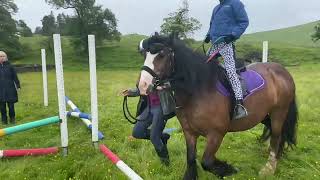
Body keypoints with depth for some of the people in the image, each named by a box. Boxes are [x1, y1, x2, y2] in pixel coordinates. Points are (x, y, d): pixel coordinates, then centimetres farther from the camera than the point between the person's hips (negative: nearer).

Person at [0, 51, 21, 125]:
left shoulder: (9, 66, 2)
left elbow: (15, 77, 4)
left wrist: (18, 86, -1)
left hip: (10, 89, -1)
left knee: (11, 105, 3)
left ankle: (12, 119, 18)